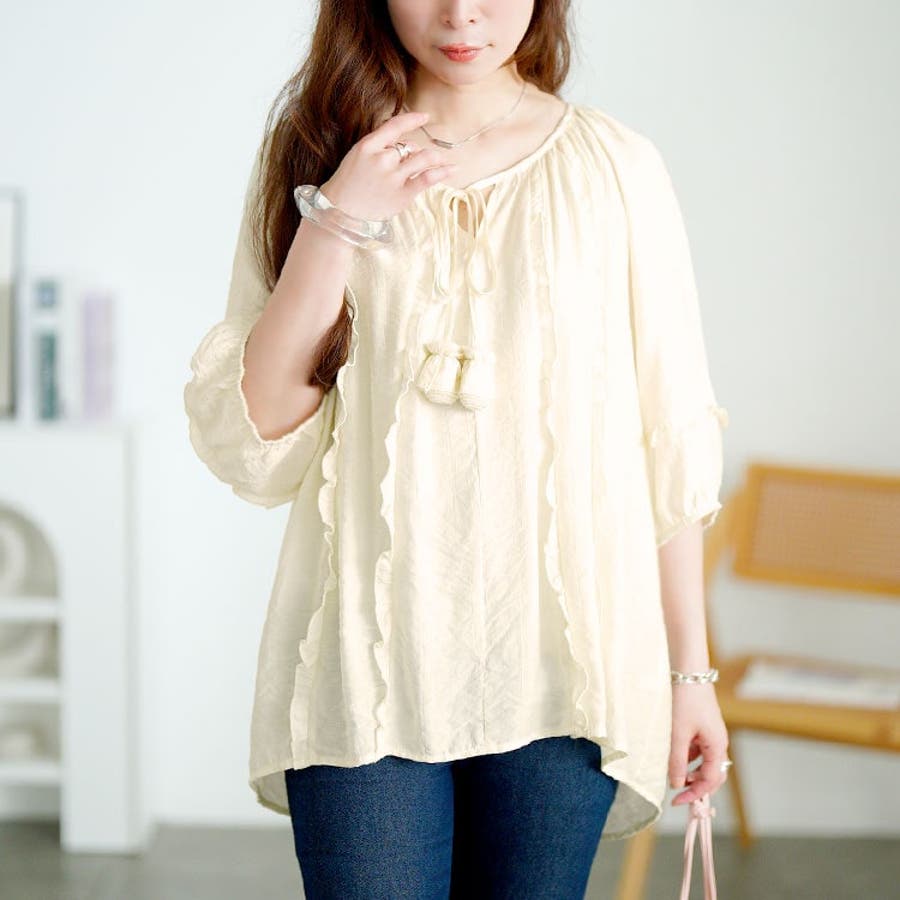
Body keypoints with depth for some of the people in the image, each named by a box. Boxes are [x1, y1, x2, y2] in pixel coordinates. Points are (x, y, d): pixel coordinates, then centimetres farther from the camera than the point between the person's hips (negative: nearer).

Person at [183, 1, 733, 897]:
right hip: (368, 657, 0)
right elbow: (248, 450, -2)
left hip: (561, 654, 0)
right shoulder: (314, 159, 5)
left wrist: (690, 668, 6)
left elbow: (672, 446, 6)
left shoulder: (616, 166, 3)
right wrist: (334, 226, -10)